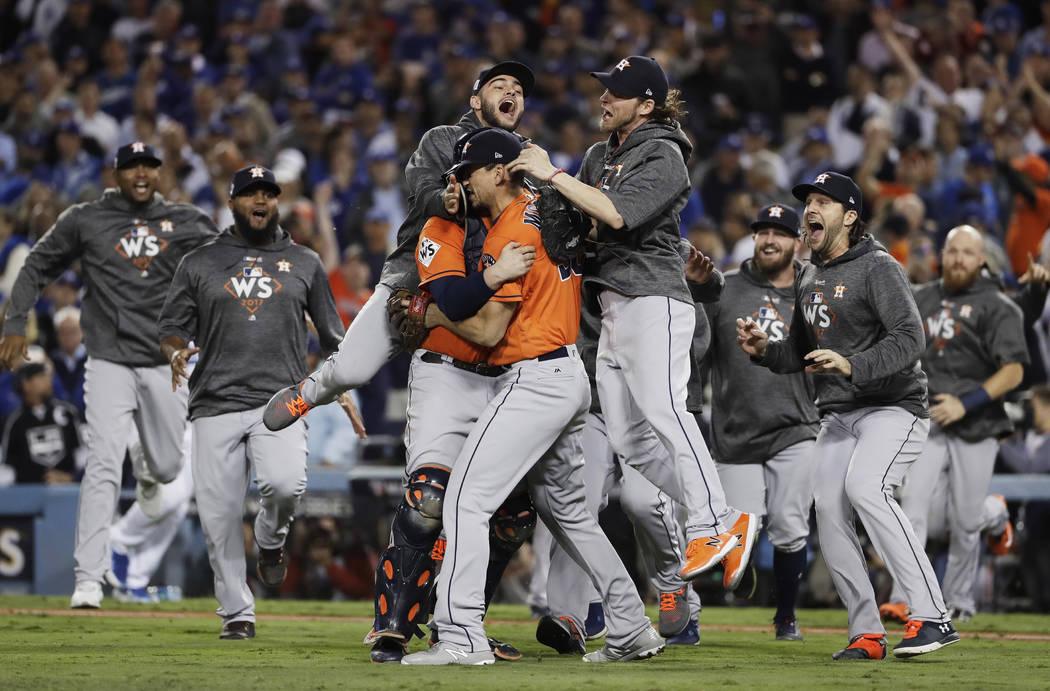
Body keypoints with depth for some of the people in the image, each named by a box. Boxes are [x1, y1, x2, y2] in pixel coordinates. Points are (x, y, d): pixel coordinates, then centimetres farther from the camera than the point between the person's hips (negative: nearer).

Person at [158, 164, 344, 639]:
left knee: (285, 484, -27)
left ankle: (271, 539, 7)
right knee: (218, 514, -5)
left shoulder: (305, 263, 14)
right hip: (215, 406, 1)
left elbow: (332, 338, 19)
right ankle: (237, 613, 9)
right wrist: (176, 352, -13)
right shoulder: (199, 263, 12)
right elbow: (172, 328, 9)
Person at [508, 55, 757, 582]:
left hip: (654, 299, -9)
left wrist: (552, 174, -15)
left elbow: (617, 214, -19)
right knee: (624, 438, 1)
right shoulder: (600, 156, 21)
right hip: (614, 307, 9)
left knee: (661, 408, -26)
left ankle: (712, 526, -31)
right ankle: (722, 521, 3)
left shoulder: (663, 157, -6)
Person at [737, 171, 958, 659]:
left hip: (894, 407, -8)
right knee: (828, 509, -6)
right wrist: (765, 351, 4)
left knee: (864, 486, -30)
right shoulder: (808, 280, 17)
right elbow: (800, 354, 26)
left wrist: (852, 365, -34)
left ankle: (932, 617, -34)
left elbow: (910, 338, -21)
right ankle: (867, 634, 3)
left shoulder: (877, 268, -9)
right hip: (837, 417, 8)